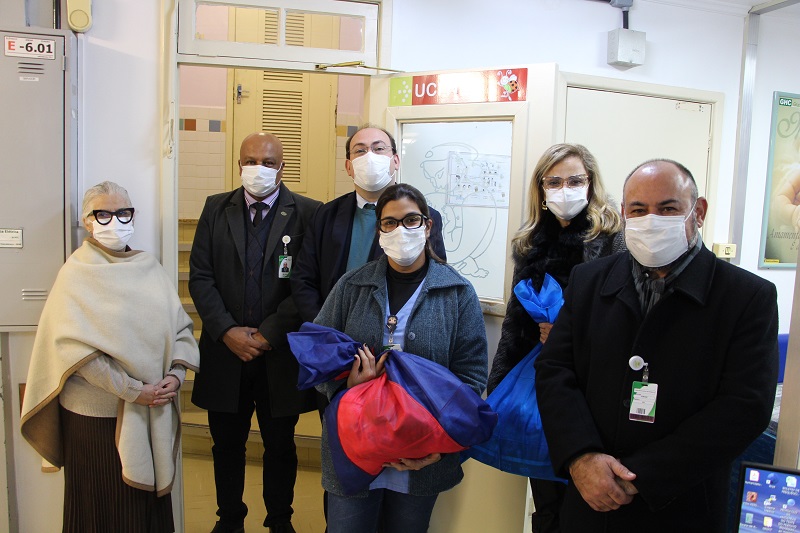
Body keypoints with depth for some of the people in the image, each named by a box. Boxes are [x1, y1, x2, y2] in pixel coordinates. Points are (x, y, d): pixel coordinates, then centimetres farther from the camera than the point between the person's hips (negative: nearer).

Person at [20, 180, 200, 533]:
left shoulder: (149, 269, 5)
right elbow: (77, 349, -14)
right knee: (103, 504, 12)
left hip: (154, 411, 4)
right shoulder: (76, 274, -7)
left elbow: (180, 326, 5)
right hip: (97, 412, -4)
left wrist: (175, 375, -11)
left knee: (150, 501, 15)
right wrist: (133, 391, -17)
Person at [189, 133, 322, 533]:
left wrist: (268, 334, -13)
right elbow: (200, 277, 1)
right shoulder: (215, 209, 5)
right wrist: (227, 331, -10)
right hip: (224, 350, 3)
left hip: (280, 354, -2)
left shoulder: (307, 213, -5)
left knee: (280, 446, 14)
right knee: (227, 444, 17)